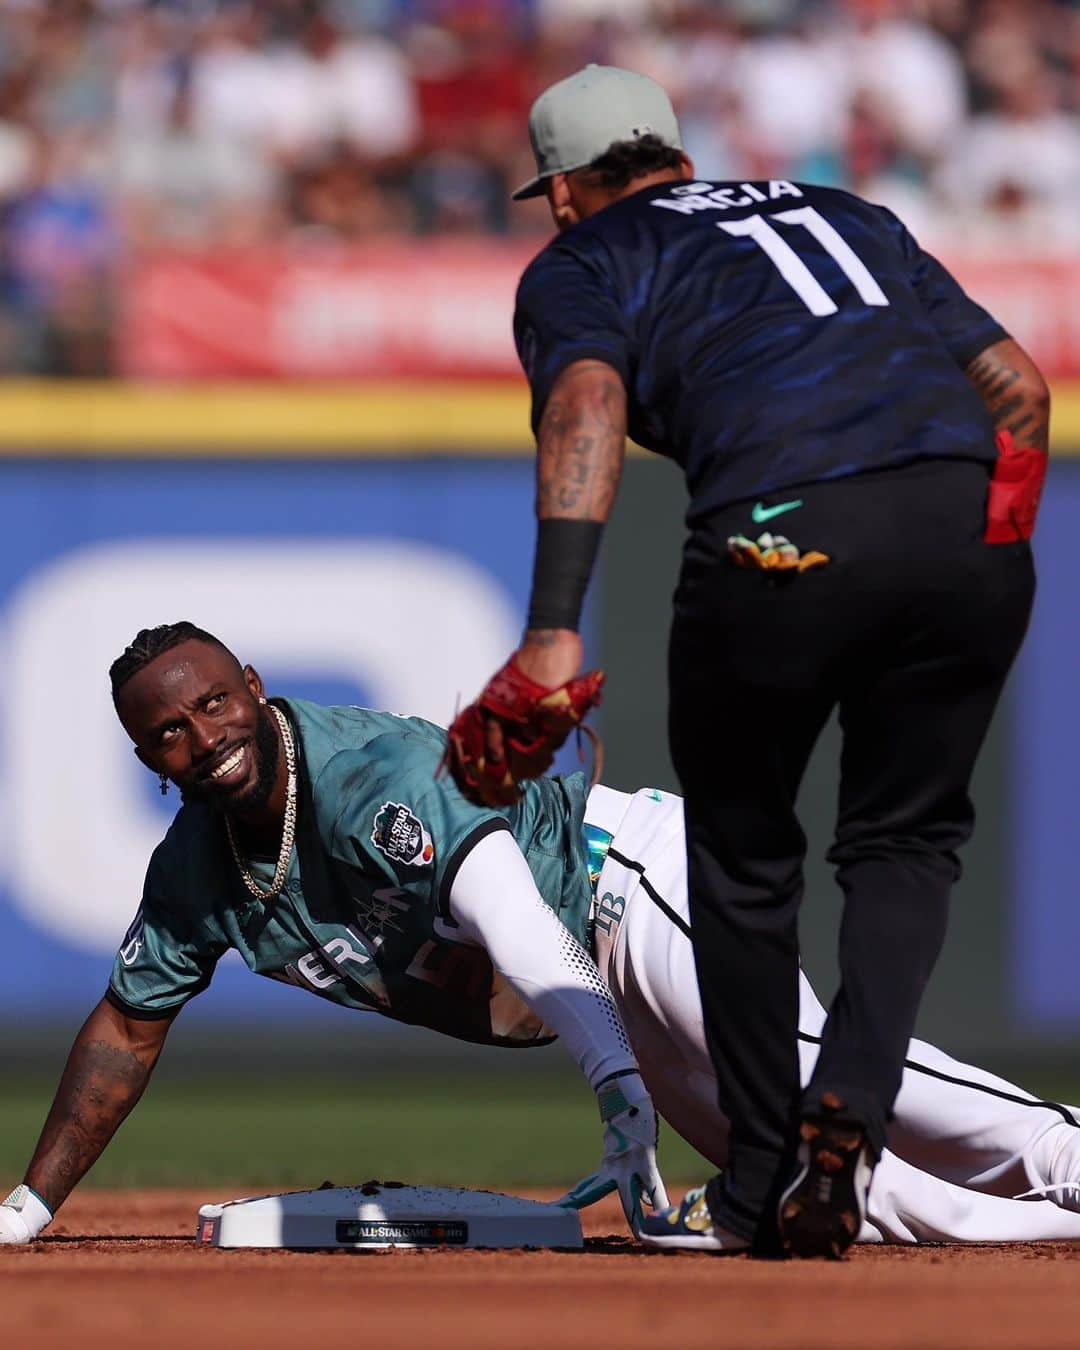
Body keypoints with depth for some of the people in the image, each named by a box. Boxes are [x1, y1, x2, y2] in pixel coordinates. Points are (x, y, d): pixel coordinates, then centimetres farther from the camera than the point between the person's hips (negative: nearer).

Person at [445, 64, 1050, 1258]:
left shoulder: (582, 262, 18)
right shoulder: (843, 212, 32)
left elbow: (589, 405, -5)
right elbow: (1017, 382, 23)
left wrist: (553, 633, -15)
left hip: (781, 533, -3)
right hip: (970, 521, 3)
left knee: (743, 856, 19)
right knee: (905, 840, 20)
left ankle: (761, 1191, 24)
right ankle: (849, 1110, -3)